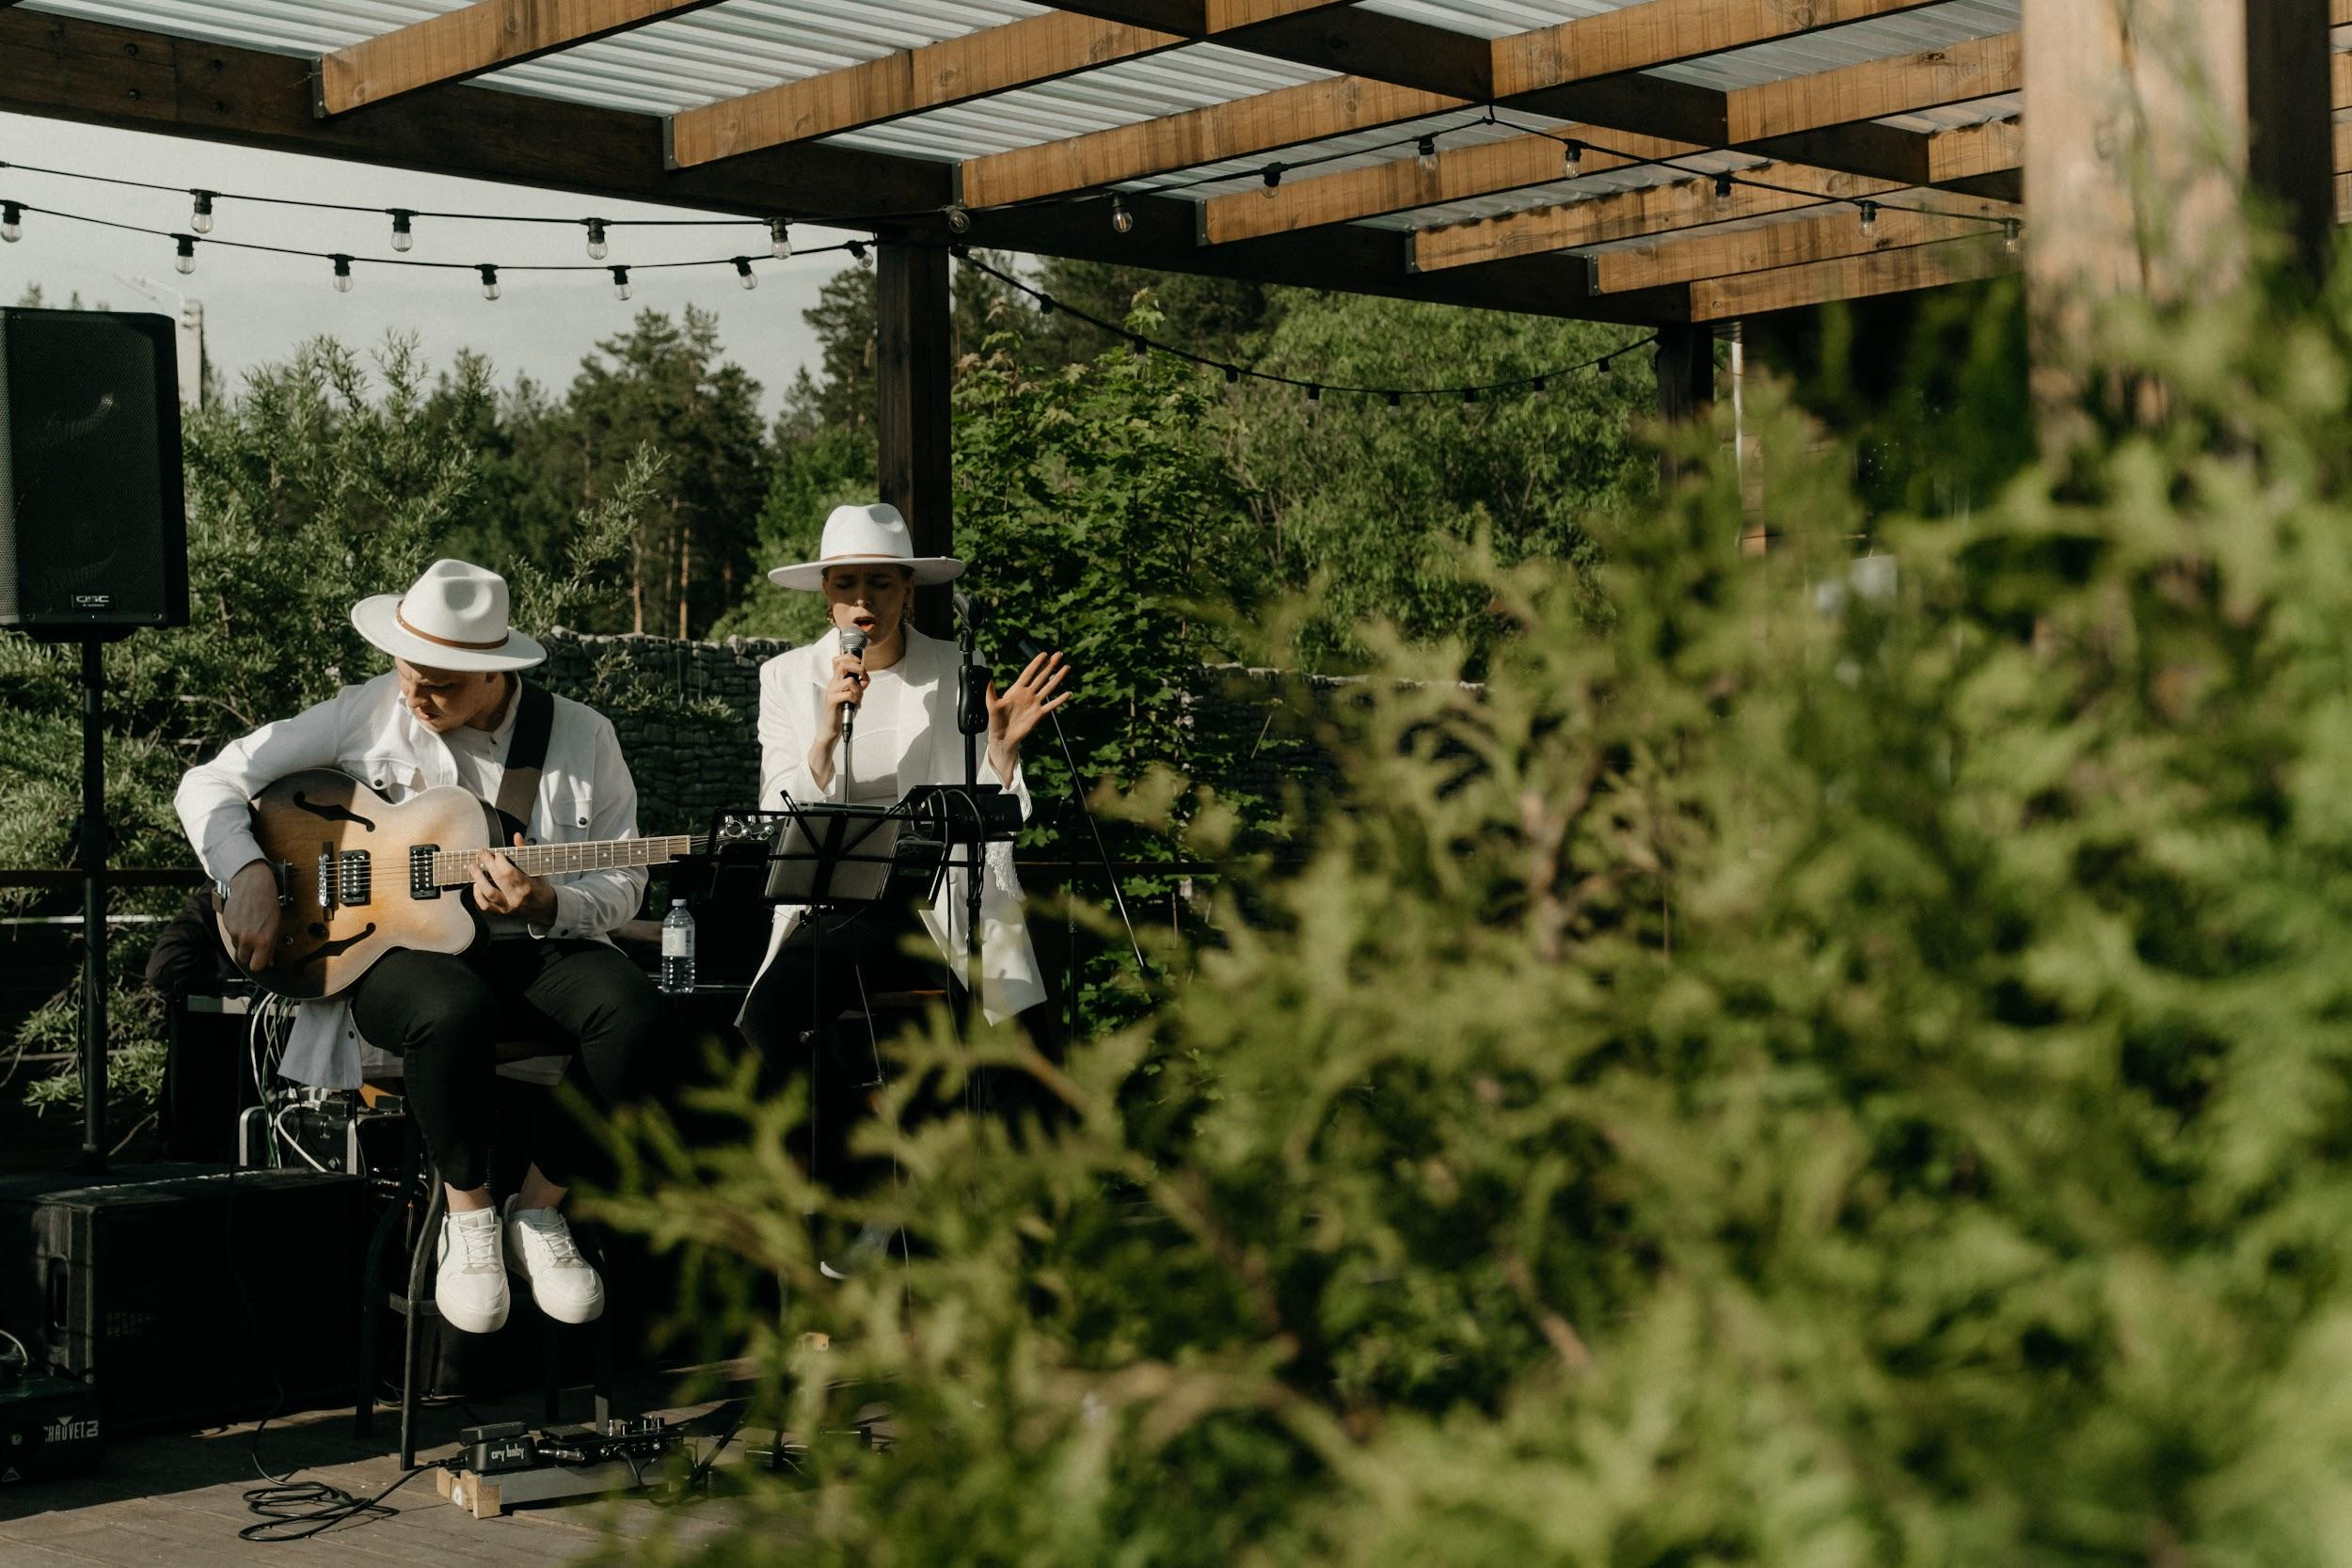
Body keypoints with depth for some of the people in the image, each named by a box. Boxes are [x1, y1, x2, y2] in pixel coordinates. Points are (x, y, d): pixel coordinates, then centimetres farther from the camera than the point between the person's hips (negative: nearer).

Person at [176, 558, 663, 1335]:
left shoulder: (581, 737, 1)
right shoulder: (367, 715, -1)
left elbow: (622, 890, 2)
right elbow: (210, 783, 3)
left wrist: (545, 904, -19)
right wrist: (250, 877, -14)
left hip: (536, 948, 2)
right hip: (393, 946, -2)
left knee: (632, 1009, -30)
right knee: (453, 1010, -38)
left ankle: (539, 1211, -7)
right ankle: (468, 1216, -11)